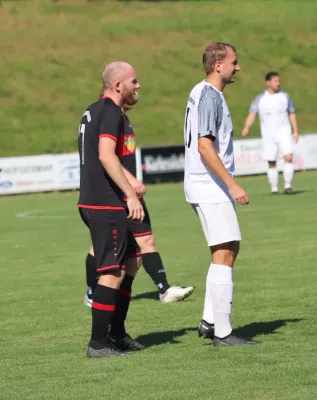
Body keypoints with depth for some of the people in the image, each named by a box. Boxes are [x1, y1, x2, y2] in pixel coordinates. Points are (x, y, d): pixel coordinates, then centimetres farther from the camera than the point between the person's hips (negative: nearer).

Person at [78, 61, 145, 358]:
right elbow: (106, 155, -26)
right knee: (113, 272, -7)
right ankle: (98, 344, -6)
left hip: (91, 202, 10)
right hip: (106, 204, -10)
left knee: (127, 265, 17)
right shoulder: (111, 112, -13)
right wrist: (131, 195, -28)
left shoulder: (92, 111, 17)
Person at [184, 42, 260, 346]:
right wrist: (232, 185, -23)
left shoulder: (203, 93, 16)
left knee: (228, 250, 14)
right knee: (224, 253, -9)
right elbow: (205, 147, -23)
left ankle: (209, 321, 15)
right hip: (211, 188, -11)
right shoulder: (209, 96, -15)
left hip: (208, 188, 11)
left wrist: (228, 185, 22)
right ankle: (222, 332, -9)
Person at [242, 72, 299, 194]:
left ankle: (288, 186, -13)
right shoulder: (260, 99, 1)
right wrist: (247, 127, -25)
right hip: (268, 136, 0)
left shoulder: (285, 96, 6)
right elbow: (252, 114, -7)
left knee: (288, 157, -18)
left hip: (284, 133, 0)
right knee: (272, 164, 3)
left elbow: (292, 114, 12)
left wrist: (296, 131, 5)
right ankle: (274, 189, 14)